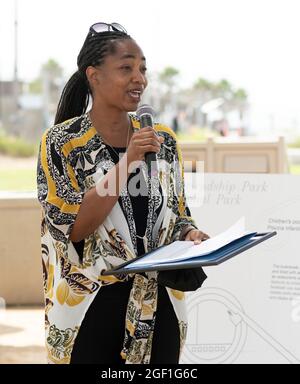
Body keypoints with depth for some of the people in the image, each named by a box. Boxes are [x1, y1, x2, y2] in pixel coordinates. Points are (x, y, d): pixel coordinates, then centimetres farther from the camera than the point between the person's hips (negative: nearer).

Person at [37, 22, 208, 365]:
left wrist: (191, 234, -10)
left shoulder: (162, 140, 6)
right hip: (90, 307, -4)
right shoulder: (61, 142, -6)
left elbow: (176, 216, 13)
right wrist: (127, 161, -20)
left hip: (158, 307, 4)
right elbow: (73, 228, -15)